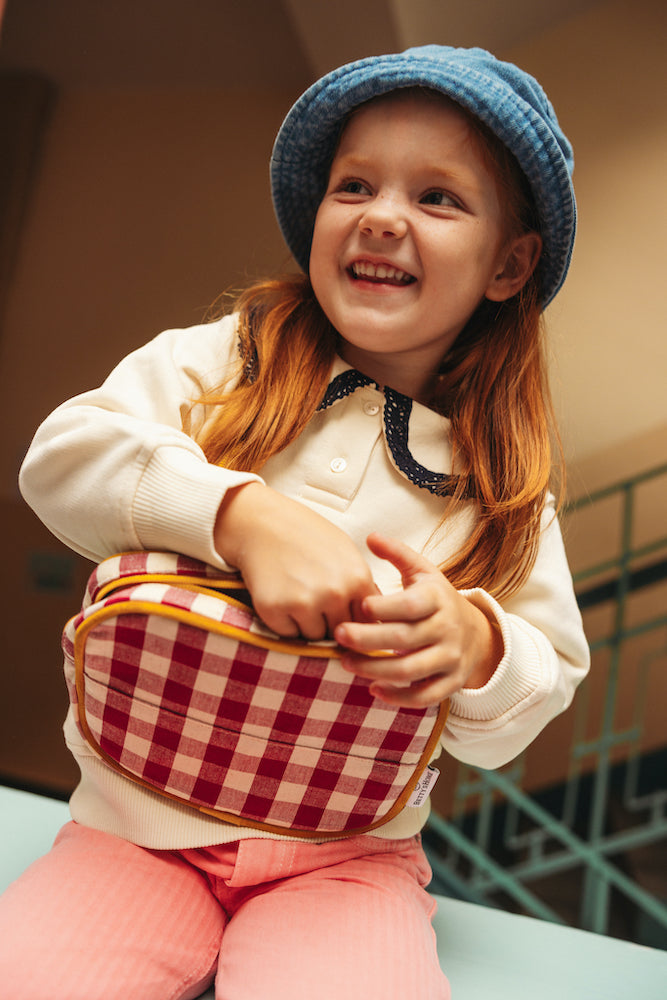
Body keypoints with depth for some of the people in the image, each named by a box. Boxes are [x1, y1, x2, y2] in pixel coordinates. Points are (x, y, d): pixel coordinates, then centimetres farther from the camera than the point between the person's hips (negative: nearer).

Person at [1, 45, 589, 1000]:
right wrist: (246, 516, -27)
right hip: (144, 822, 0)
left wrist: (475, 644, -19)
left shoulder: (504, 476, 5)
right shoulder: (221, 360, 2)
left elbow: (544, 688, 4)